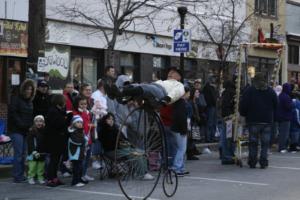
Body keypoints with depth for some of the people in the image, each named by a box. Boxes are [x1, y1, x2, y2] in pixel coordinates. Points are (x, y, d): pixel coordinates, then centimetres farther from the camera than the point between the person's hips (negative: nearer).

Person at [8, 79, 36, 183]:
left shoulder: (30, 101, 16)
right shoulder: (16, 99, -5)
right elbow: (13, 114, -13)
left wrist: (31, 126, 2)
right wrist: (22, 125, -17)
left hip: (26, 131, 7)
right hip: (16, 130, -7)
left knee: (23, 154, 8)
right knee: (18, 153, -8)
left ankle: (21, 175, 13)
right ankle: (17, 177, -4)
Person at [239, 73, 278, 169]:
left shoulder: (249, 91, -2)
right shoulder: (271, 91, 7)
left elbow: (243, 106, -4)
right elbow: (275, 106, 11)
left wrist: (244, 114, 13)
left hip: (253, 121, -1)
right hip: (267, 121, 1)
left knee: (253, 143, 6)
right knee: (265, 143, 4)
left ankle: (252, 162, 7)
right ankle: (263, 162, 1)